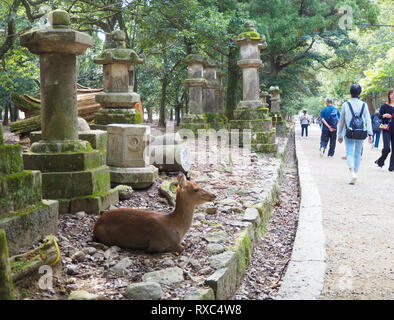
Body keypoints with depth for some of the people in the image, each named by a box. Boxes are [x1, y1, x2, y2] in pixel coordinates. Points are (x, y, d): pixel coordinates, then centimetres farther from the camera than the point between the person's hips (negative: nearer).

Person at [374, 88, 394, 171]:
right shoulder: (385, 106, 1)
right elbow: (379, 116, -3)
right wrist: (384, 115, -22)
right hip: (386, 130, -3)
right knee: (386, 148, -12)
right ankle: (380, 161, 15)